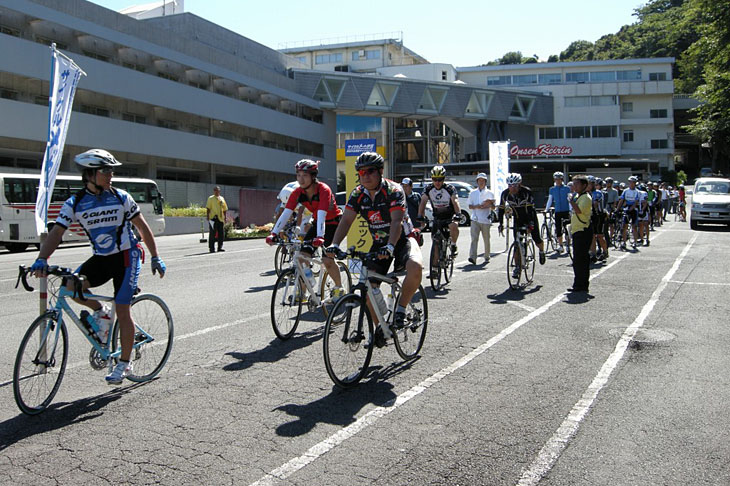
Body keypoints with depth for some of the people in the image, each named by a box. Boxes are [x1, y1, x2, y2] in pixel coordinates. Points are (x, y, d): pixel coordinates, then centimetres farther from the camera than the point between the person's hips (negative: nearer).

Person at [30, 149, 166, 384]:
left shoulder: (121, 198, -8)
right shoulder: (74, 203, -5)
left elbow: (143, 228, 0)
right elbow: (56, 233, -14)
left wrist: (155, 258, 0)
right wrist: (41, 260, -30)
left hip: (126, 257, -3)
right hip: (100, 259, 3)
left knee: (123, 310, -8)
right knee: (72, 287, -24)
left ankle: (124, 363, 8)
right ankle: (101, 312, 8)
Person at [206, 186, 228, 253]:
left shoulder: (222, 198, 15)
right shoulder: (211, 198, 2)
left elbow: (224, 209, 19)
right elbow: (208, 208, -2)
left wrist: (225, 217, 15)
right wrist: (208, 217, -10)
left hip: (220, 218, 5)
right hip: (213, 218, -5)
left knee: (221, 233, 5)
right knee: (213, 233, -5)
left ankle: (220, 247, 14)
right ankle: (211, 248, 0)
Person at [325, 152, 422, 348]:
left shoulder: (393, 190, -20)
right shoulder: (358, 194, -5)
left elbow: (397, 221, -32)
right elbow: (346, 220, -13)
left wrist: (390, 247, -48)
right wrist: (334, 244, -29)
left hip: (402, 238, -4)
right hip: (379, 242, 5)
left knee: (415, 267, -35)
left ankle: (400, 309, -12)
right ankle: (381, 327, 13)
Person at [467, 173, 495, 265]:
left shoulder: (490, 193, 7)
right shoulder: (472, 193, 11)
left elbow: (493, 207, 6)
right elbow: (470, 206, 10)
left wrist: (490, 204, -16)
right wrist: (477, 206, -10)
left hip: (486, 220, 0)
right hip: (475, 219, 0)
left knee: (486, 240, 7)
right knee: (474, 238, -13)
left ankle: (487, 257, 22)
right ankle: (473, 258, -22)